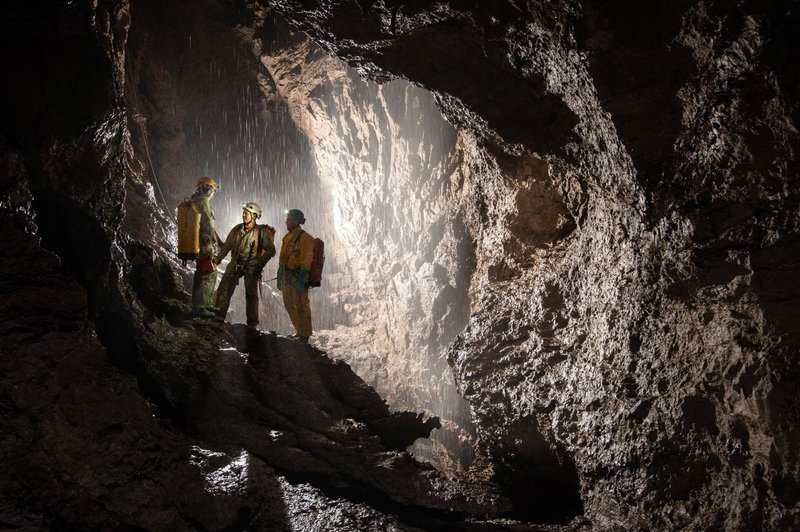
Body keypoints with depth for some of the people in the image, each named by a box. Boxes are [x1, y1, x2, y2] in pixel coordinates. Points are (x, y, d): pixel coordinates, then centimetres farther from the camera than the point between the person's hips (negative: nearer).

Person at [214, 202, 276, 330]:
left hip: (251, 267, -3)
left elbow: (270, 250, -6)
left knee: (251, 295, 1)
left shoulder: (261, 232, -7)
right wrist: (217, 259, 5)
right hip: (235, 264, 3)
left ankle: (252, 323, 10)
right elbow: (226, 246, 12)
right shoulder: (237, 229, 5)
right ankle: (218, 316, 4)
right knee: (224, 289, -5)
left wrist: (260, 264, -13)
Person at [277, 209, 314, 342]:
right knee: (289, 305, 15)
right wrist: (279, 277, 17)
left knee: (301, 306, -1)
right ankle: (300, 331, 29)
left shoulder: (304, 238, -14)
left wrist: (301, 281, -22)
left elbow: (306, 261, -18)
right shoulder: (288, 237, 11)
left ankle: (305, 335, 9)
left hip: (298, 277, -9)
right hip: (287, 276, 9)